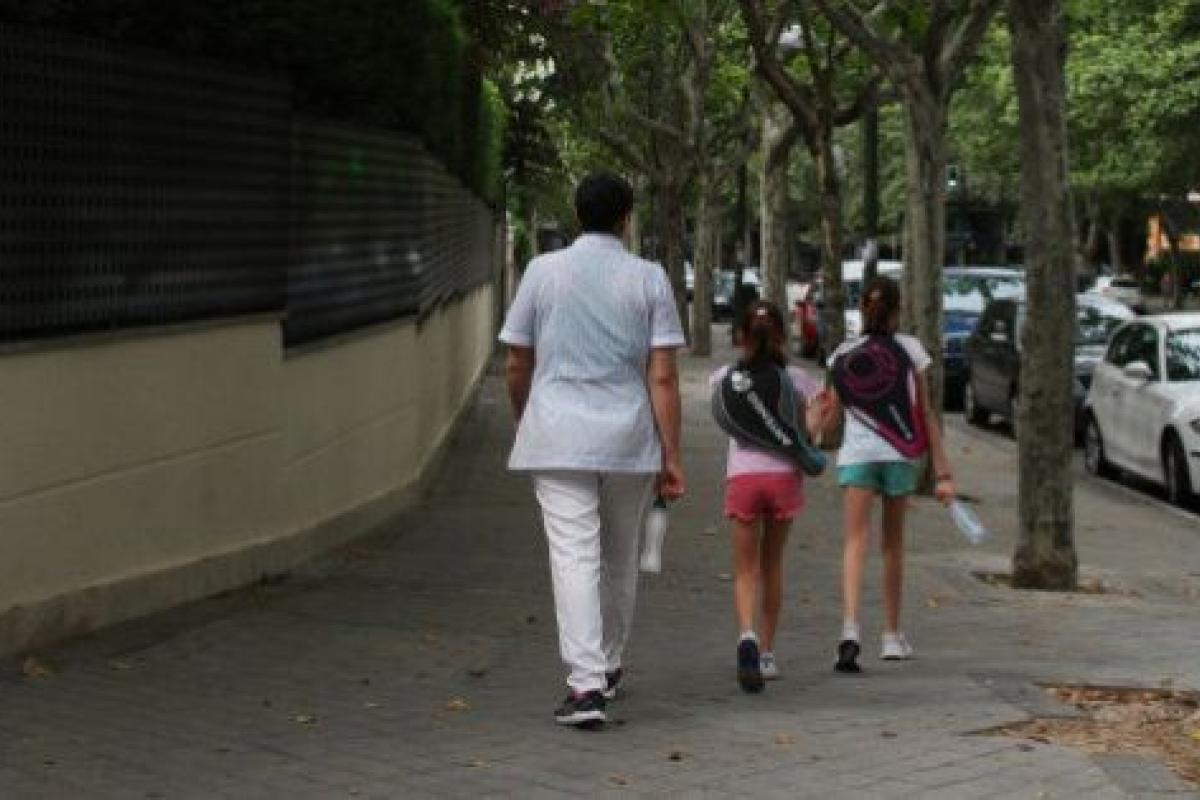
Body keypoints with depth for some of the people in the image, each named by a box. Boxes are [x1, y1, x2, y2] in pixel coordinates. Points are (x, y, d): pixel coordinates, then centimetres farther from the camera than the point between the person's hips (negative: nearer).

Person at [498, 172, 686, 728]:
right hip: (629, 439, 1)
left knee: (574, 557, -6)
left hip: (557, 437, -1)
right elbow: (663, 376, -4)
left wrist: (523, 425, 24)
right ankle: (608, 667, 33)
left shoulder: (543, 272, 1)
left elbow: (517, 365, 6)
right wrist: (671, 457, -1)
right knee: (619, 558, 17)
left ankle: (586, 684, -18)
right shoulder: (649, 279, 1)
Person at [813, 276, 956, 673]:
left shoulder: (843, 355, 5)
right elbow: (926, 414, 0)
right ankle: (891, 636, 25)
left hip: (857, 454, 0)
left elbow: (829, 418, 6)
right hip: (901, 455, 0)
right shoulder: (911, 350, 1)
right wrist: (942, 471, 2)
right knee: (893, 544, 16)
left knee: (854, 542, -6)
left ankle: (850, 628, -28)